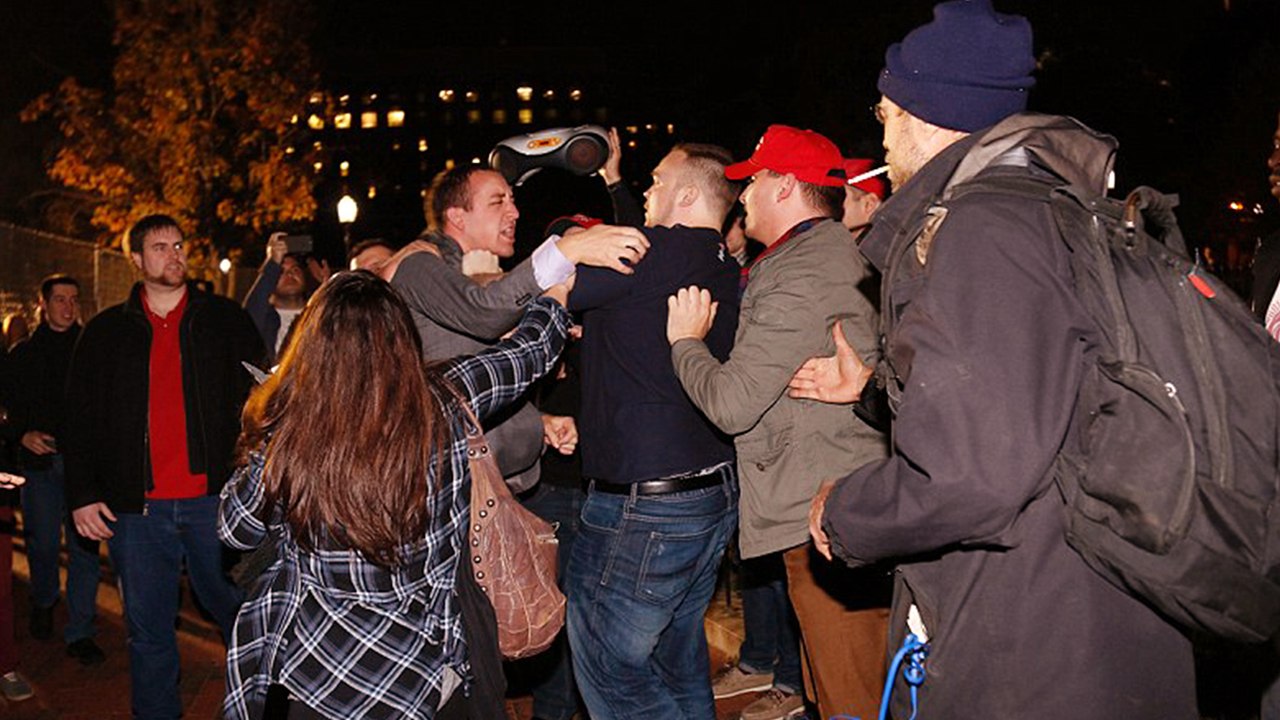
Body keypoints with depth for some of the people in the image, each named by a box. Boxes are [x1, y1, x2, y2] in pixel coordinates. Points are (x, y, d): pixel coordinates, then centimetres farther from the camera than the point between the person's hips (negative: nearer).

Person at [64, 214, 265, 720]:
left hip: (215, 500, -1)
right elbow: (80, 421, 12)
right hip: (138, 508, 2)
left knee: (241, 615, 5)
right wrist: (82, 494, 3)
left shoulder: (224, 320, 6)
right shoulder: (106, 332, 10)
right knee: (148, 631, 10)